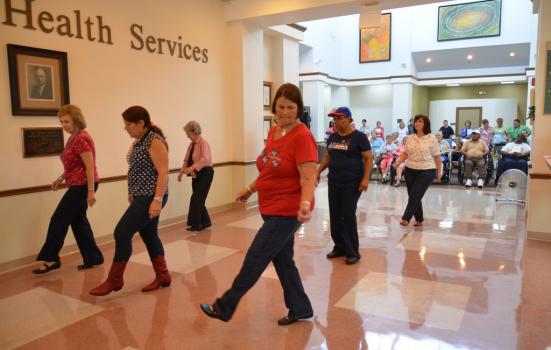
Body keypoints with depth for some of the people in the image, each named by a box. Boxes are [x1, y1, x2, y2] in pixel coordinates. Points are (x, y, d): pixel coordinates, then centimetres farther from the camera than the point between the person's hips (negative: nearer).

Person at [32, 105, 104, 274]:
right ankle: (93, 258, 19)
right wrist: (61, 178, 15)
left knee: (59, 220, -1)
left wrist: (91, 192, -23)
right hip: (77, 185, 10)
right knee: (78, 221, 13)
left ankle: (51, 259, 11)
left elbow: (90, 167, -22)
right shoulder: (74, 137, 13)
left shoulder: (82, 138, -18)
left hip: (83, 185, -10)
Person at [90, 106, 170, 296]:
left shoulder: (155, 141, -16)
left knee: (122, 233, -8)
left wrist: (157, 200, -27)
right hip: (142, 197, 10)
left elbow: (163, 172, -22)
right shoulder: (139, 141, 13)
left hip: (150, 198, -10)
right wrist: (132, 192, 20)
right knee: (149, 235, 13)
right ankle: (163, 276, 22)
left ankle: (114, 280, 6)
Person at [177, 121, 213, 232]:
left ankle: (195, 224, -4)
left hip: (205, 173, -8)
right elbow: (186, 160, 18)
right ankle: (205, 222, 21)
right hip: (196, 175, 8)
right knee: (199, 199, 9)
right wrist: (182, 172, 7)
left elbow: (205, 159, -30)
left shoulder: (203, 143, -14)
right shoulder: (191, 145, 12)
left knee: (196, 199, -11)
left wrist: (192, 168, -41)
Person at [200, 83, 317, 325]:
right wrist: (251, 189, 20)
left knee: (255, 259, 0)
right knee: (282, 260, 16)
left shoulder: (302, 137, -18)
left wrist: (305, 203, -40)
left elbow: (308, 178, -24)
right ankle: (301, 309, 33)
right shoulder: (273, 132, 8)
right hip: (272, 209, 9)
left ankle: (225, 307, 17)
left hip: (288, 211, -9)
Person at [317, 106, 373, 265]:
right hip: (334, 183, 6)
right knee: (334, 216, 7)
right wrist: (318, 172, 13)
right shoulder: (332, 137, 11)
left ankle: (353, 252, 6)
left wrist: (365, 178, -17)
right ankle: (339, 247, 20)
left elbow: (368, 158, -8)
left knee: (348, 216, -5)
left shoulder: (359, 137, -6)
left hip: (352, 183, -6)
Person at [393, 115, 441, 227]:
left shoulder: (431, 139, -6)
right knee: (413, 196, 8)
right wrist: (398, 162, -6)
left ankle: (406, 218, -7)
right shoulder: (410, 138, 7)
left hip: (426, 171, -5)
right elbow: (405, 153, 10)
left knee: (415, 195, -11)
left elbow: (436, 156, -4)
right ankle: (419, 219, 23)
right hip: (410, 170, 5)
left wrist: (439, 172, -3)